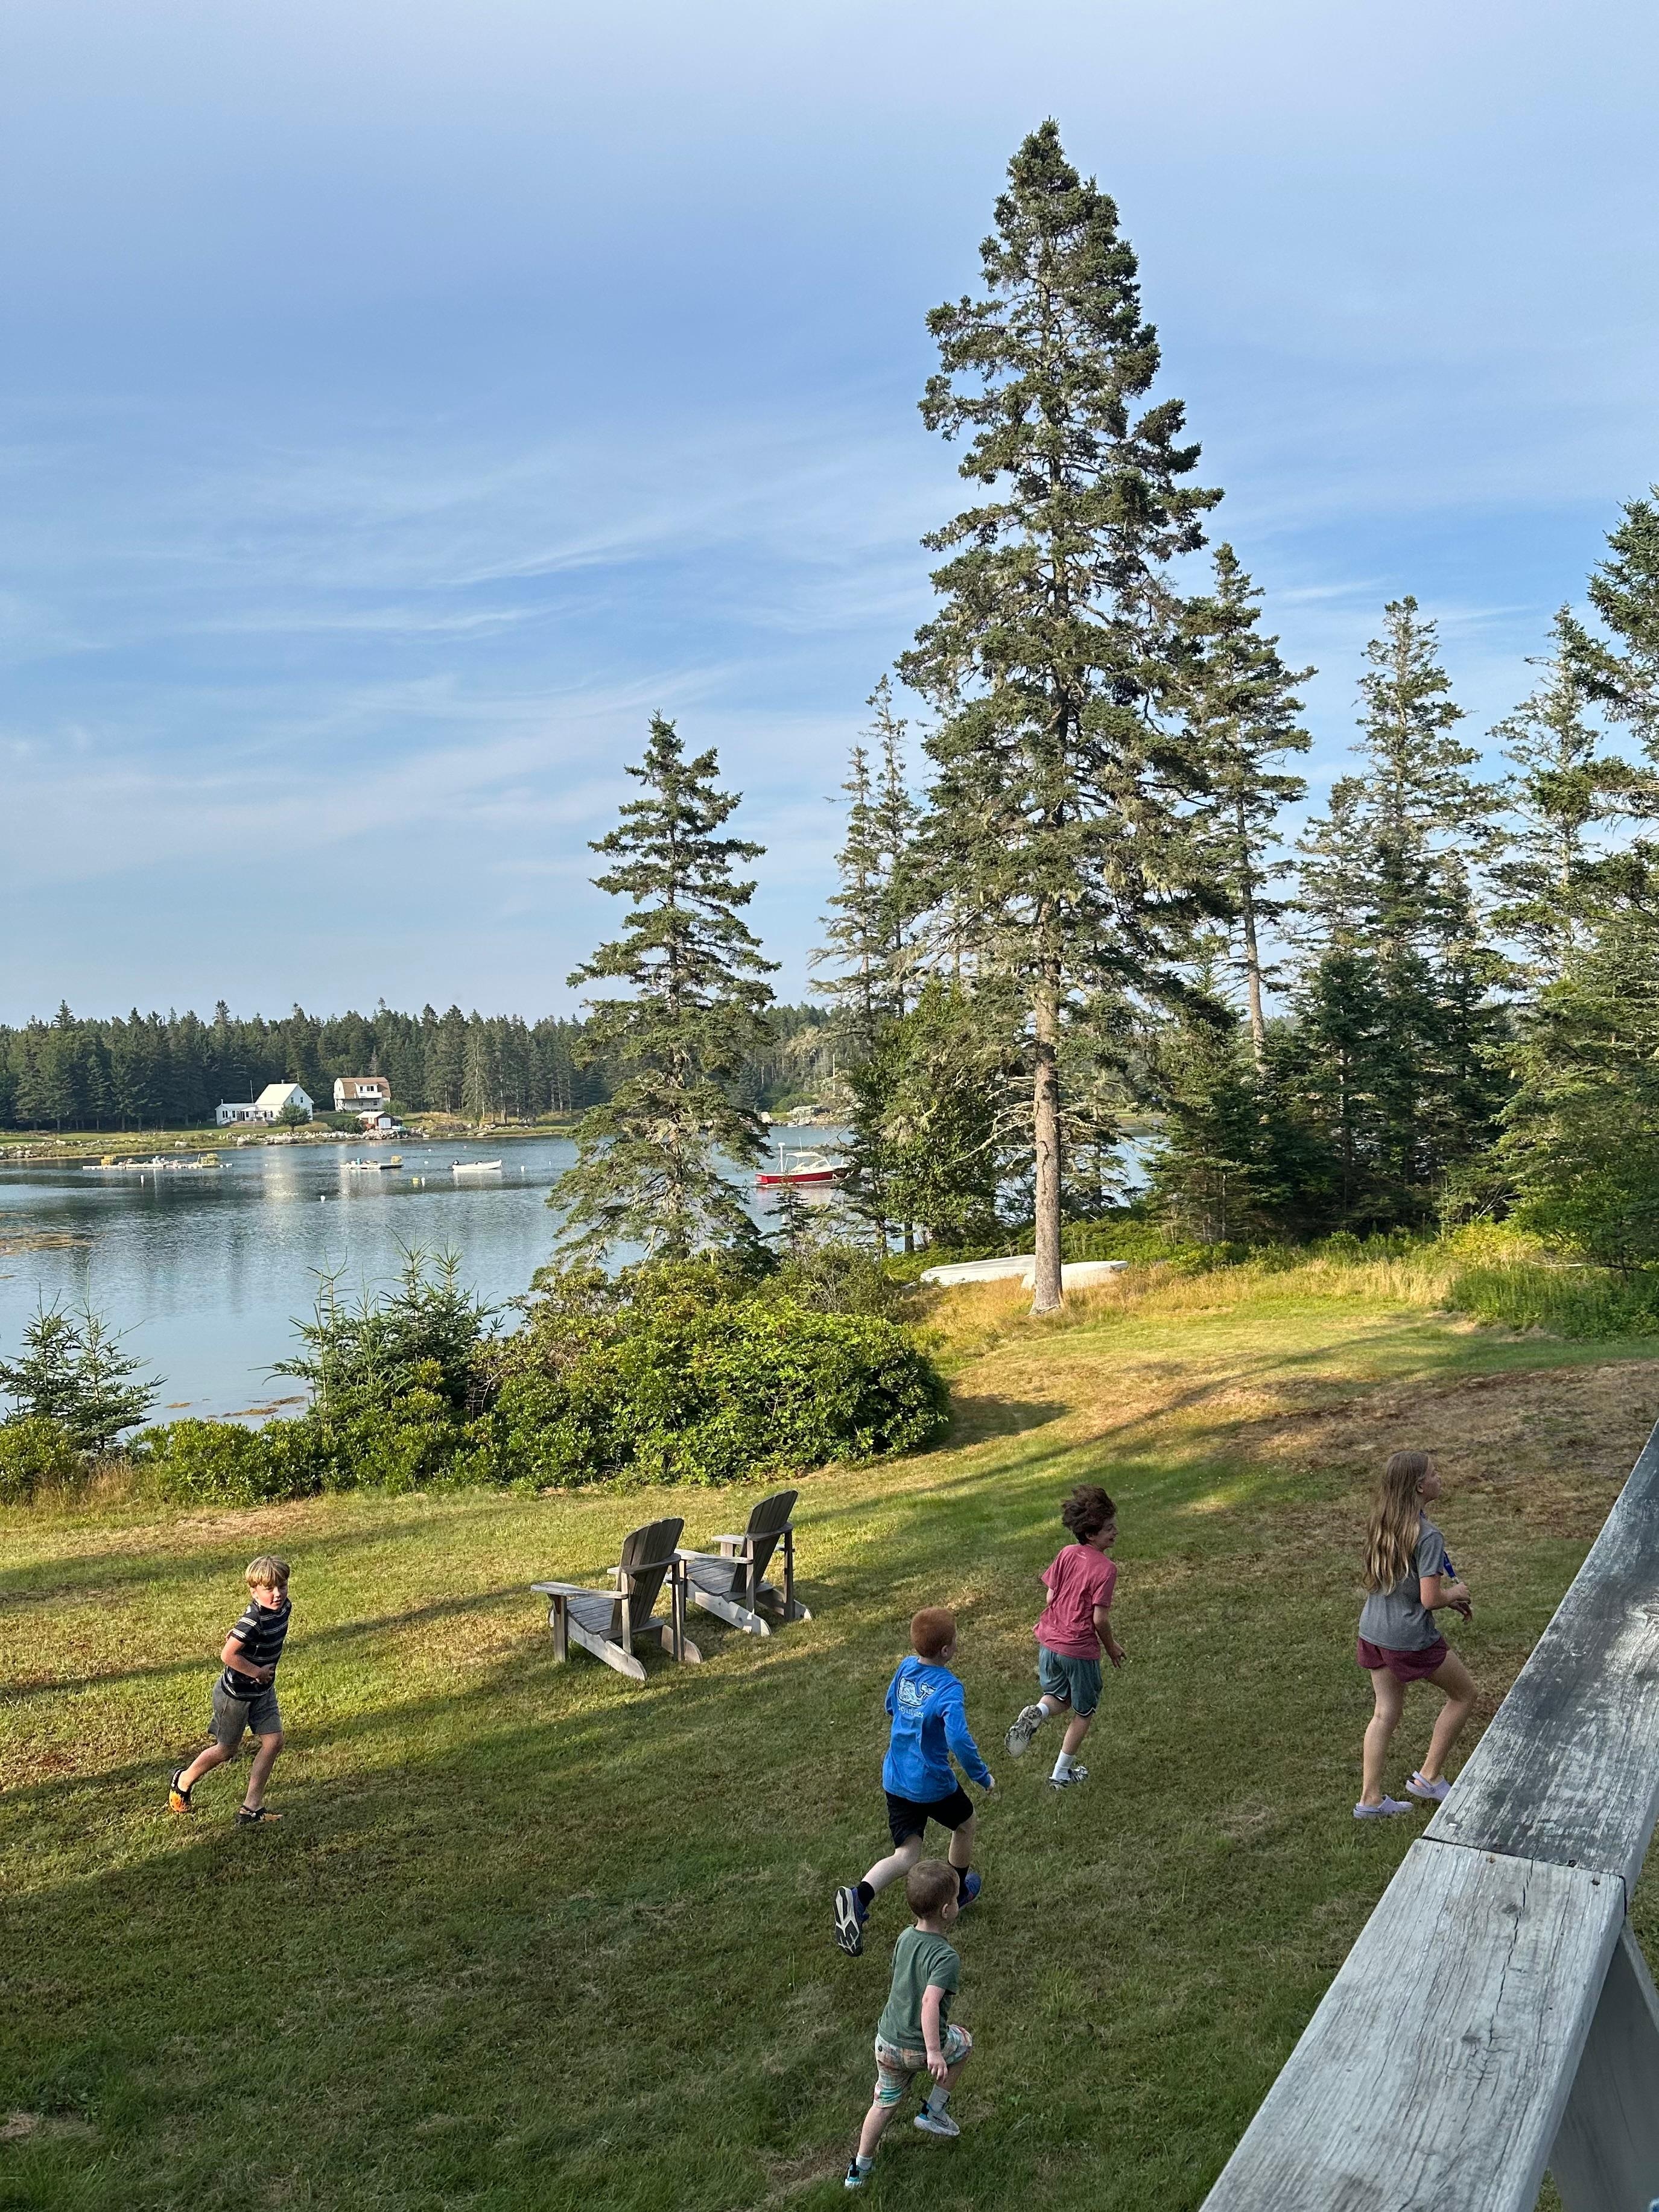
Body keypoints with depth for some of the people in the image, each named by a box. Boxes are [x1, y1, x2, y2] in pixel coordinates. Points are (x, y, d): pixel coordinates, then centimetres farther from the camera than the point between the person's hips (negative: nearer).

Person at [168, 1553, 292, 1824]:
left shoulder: (284, 1608, -8)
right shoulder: (253, 1622, -33)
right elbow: (228, 1656, -35)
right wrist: (257, 1673, -25)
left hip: (262, 1690, 7)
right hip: (236, 1694, -7)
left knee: (273, 1741, -1)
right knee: (226, 1750, 11)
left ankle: (252, 1807, 8)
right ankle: (184, 1781, 39)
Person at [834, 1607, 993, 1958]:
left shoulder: (905, 1668, -1)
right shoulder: (950, 1689, -23)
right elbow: (959, 1739, -34)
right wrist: (983, 1777, -21)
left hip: (895, 1780, 6)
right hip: (933, 1785, -5)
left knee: (906, 1856, 7)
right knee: (965, 1824, 26)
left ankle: (859, 1896, -20)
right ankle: (957, 1892, 45)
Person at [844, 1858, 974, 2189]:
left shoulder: (905, 1939, 0)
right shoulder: (945, 1958, -24)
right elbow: (930, 2002, -36)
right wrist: (934, 2051, -37)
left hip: (887, 2041, 5)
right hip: (920, 2048, -5)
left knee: (885, 2103, 26)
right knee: (962, 2042, 25)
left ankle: (860, 2167, 32)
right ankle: (933, 2112, 28)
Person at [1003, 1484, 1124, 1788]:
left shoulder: (1066, 1554, 0)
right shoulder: (1106, 1569, -18)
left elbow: (1051, 1596, 6)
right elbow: (1100, 1619, -17)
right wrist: (1111, 1647, 1)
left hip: (1050, 1640, 5)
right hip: (1080, 1650, -5)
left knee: (1059, 1699, 27)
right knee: (1084, 1712, 18)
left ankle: (1036, 1714, -6)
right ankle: (1062, 1774, 24)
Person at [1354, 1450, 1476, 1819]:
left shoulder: (1380, 1525, 2)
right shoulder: (1427, 1536, -23)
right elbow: (1430, 1599, -22)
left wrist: (1446, 1593, 15)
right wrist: (1455, 1592, -1)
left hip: (1372, 1632, 7)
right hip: (1410, 1639, -7)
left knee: (1386, 1712, 17)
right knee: (1464, 1692, 16)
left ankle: (1370, 1799, 20)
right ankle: (1429, 1777, 21)